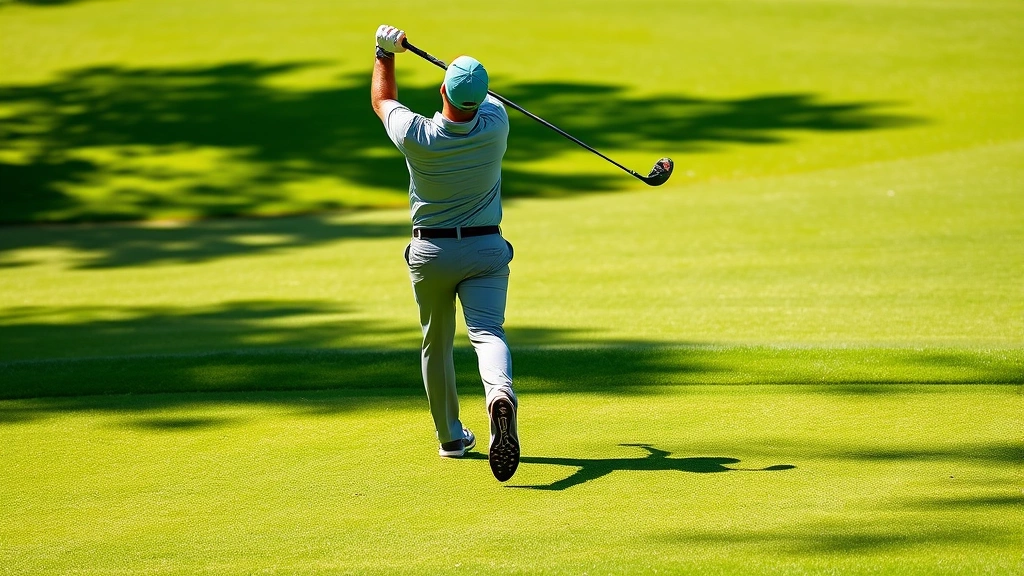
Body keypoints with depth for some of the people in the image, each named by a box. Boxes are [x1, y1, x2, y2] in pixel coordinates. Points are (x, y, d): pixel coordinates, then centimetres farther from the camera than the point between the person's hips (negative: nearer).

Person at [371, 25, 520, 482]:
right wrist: (466, 75, 32)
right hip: (486, 249, 0)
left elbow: (382, 100, 5)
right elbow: (482, 97, 13)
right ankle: (501, 395, -46)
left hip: (430, 252, 0)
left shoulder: (415, 136, -17)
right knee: (488, 333, -14)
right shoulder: (496, 124, -13)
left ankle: (451, 437, 28)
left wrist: (385, 52, 17)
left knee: (436, 345, 18)